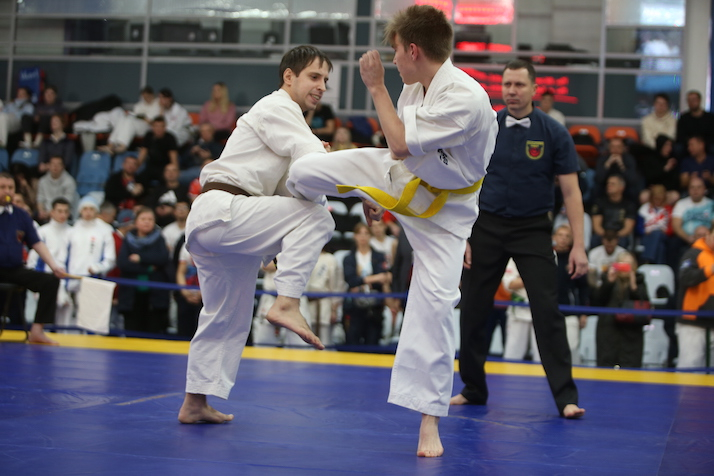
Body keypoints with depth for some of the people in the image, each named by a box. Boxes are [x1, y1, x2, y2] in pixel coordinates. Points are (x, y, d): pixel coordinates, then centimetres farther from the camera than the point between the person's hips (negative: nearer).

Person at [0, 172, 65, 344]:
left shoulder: (22, 216, 11)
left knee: (51, 281, -15)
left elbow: (37, 244, 9)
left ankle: (37, 330, -14)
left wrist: (53, 265, -2)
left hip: (15, 270, 5)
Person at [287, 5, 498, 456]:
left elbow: (402, 144, -31)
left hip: (442, 208, -6)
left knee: (434, 304, -10)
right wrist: (374, 191, 18)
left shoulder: (465, 99, -32)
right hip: (399, 177, 6)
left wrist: (377, 87, -23)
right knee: (306, 170, -6)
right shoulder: (417, 86, -6)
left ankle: (430, 423, 0)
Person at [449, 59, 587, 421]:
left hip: (533, 228, -2)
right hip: (487, 227, 2)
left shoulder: (553, 133, -6)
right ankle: (474, 390, 22)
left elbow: (571, 191, -4)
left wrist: (578, 245, -10)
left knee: (547, 310, -9)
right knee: (473, 311, 6)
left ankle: (566, 397, -4)